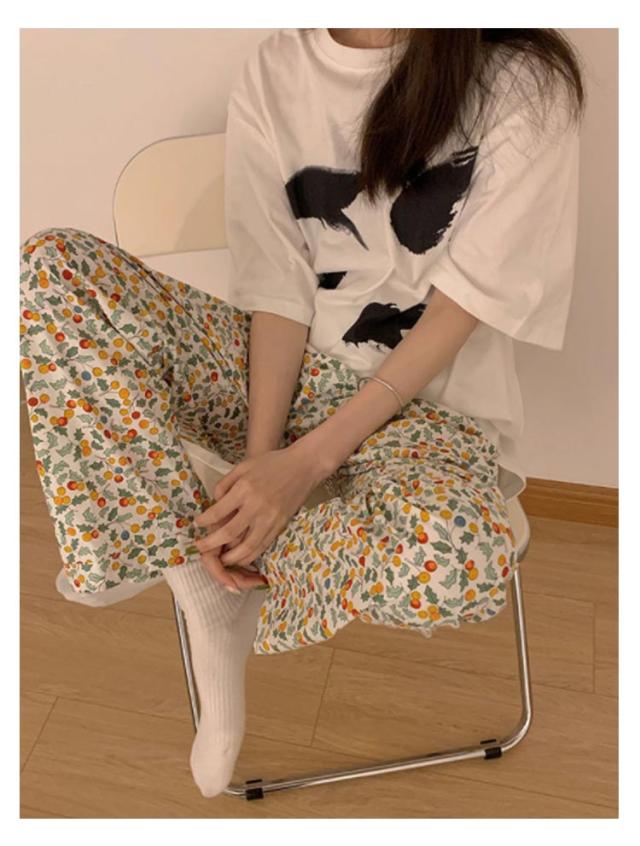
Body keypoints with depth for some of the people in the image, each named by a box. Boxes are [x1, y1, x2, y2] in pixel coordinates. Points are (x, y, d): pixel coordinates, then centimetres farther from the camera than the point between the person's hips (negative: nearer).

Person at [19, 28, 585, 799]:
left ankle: (198, 559, -9)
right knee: (52, 266, -14)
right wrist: (260, 459, -19)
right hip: (285, 368, 3)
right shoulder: (272, 73, -1)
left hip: (431, 402, -3)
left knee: (456, 562, -38)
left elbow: (462, 306, -15)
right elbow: (280, 290, -5)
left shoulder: (522, 82, -11)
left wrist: (306, 461, -22)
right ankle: (198, 571, -17)